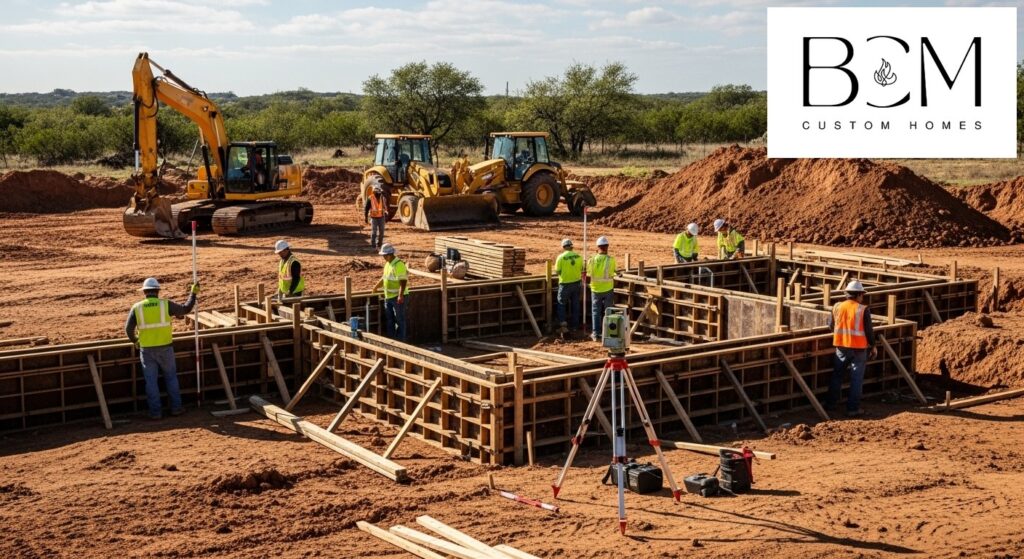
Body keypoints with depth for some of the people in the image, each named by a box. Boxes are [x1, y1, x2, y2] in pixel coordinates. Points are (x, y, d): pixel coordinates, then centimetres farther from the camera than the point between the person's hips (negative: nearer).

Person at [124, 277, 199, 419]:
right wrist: (193, 293, 20)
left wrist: (135, 341, 20)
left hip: (147, 350, 0)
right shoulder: (166, 304, -5)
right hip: (165, 348, 0)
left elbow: (128, 329, 0)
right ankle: (176, 407, 16)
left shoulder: (137, 307, -2)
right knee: (171, 377, 15)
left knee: (151, 381, 7)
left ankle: (155, 412, 8)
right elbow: (185, 309, 7)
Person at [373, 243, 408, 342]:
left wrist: (401, 296, -33)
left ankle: (400, 341, 3)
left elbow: (403, 281, -25)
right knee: (389, 320, 14)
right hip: (388, 297, 9)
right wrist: (376, 287, 24)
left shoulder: (399, 264, -18)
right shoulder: (387, 264, 11)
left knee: (399, 320, -2)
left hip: (398, 297, -9)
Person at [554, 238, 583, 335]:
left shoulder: (561, 257, -15)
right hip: (577, 283, 4)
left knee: (561, 304, 10)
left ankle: (563, 325, -3)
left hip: (565, 284, -4)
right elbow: (582, 270, 3)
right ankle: (575, 326, 19)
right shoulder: (578, 256, -4)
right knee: (575, 305, 14)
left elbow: (557, 271, -8)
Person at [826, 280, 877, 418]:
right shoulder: (863, 310, -12)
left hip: (841, 346, 4)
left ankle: (830, 403, 23)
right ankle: (853, 408, 5)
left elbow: (831, 326, 9)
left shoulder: (837, 307, 0)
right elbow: (869, 330, -8)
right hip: (859, 348, -4)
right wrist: (873, 346, 6)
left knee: (837, 374, 17)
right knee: (856, 378, 4)